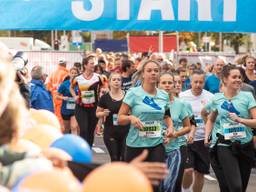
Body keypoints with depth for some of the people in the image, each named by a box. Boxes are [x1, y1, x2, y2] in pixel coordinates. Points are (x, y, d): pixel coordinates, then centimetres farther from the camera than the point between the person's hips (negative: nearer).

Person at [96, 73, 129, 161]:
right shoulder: (105, 98, -2)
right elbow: (97, 113, 7)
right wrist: (104, 113, -13)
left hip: (125, 131, 1)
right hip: (110, 133, -1)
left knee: (124, 159, -2)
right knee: (115, 159, 2)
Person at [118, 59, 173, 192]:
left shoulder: (164, 95, 6)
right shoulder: (133, 93, -6)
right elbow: (120, 118, -4)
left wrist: (170, 126, 5)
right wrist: (131, 118, -24)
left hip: (156, 145, 2)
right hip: (135, 144, -2)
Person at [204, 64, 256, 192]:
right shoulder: (217, 99, 3)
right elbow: (211, 120, 20)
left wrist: (239, 120, -19)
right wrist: (207, 136, 6)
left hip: (245, 146, 2)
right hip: (225, 145, -1)